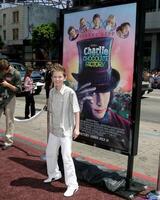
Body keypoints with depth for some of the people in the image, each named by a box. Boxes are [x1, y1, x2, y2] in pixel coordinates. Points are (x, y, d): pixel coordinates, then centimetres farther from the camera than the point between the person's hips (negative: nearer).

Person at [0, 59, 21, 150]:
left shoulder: (16, 74, -12)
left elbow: (18, 89, -10)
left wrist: (8, 85, -20)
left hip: (10, 99, -4)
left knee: (9, 121, 3)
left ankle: (8, 141, 13)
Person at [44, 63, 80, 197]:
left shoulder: (70, 92, -16)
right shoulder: (51, 92, 3)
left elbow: (76, 111, -13)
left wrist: (77, 128, -15)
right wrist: (51, 125, 16)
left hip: (66, 130, -7)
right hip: (54, 129, 7)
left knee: (66, 157, -7)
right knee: (50, 153, 20)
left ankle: (72, 185, 7)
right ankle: (54, 174, 43)